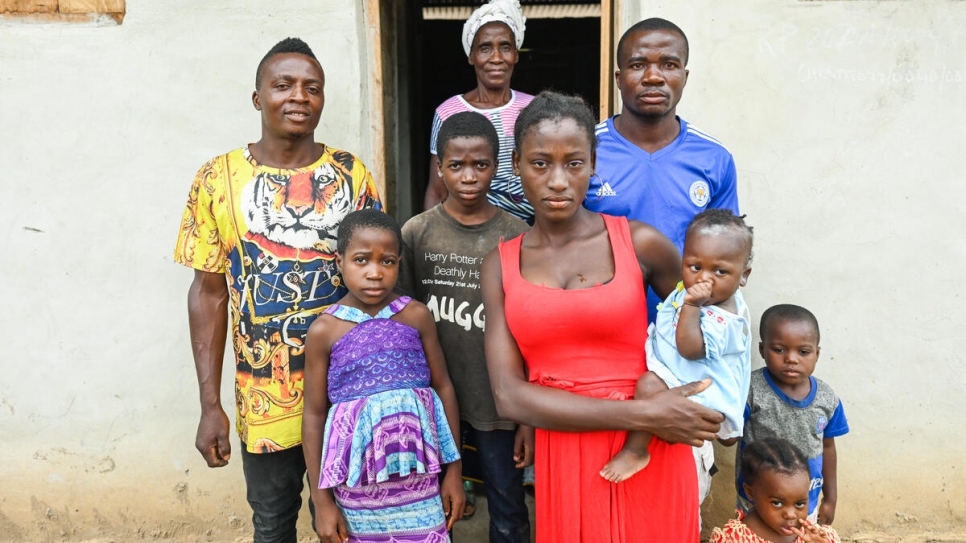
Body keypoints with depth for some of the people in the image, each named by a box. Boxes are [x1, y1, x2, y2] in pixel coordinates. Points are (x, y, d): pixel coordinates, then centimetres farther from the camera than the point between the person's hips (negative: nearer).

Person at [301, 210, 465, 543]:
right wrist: (321, 501, 0)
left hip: (418, 471, 1)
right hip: (357, 477, -1)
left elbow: (444, 388, 5)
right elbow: (314, 415, -1)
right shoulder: (324, 330, -5)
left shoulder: (417, 316, -2)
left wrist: (454, 470, 6)